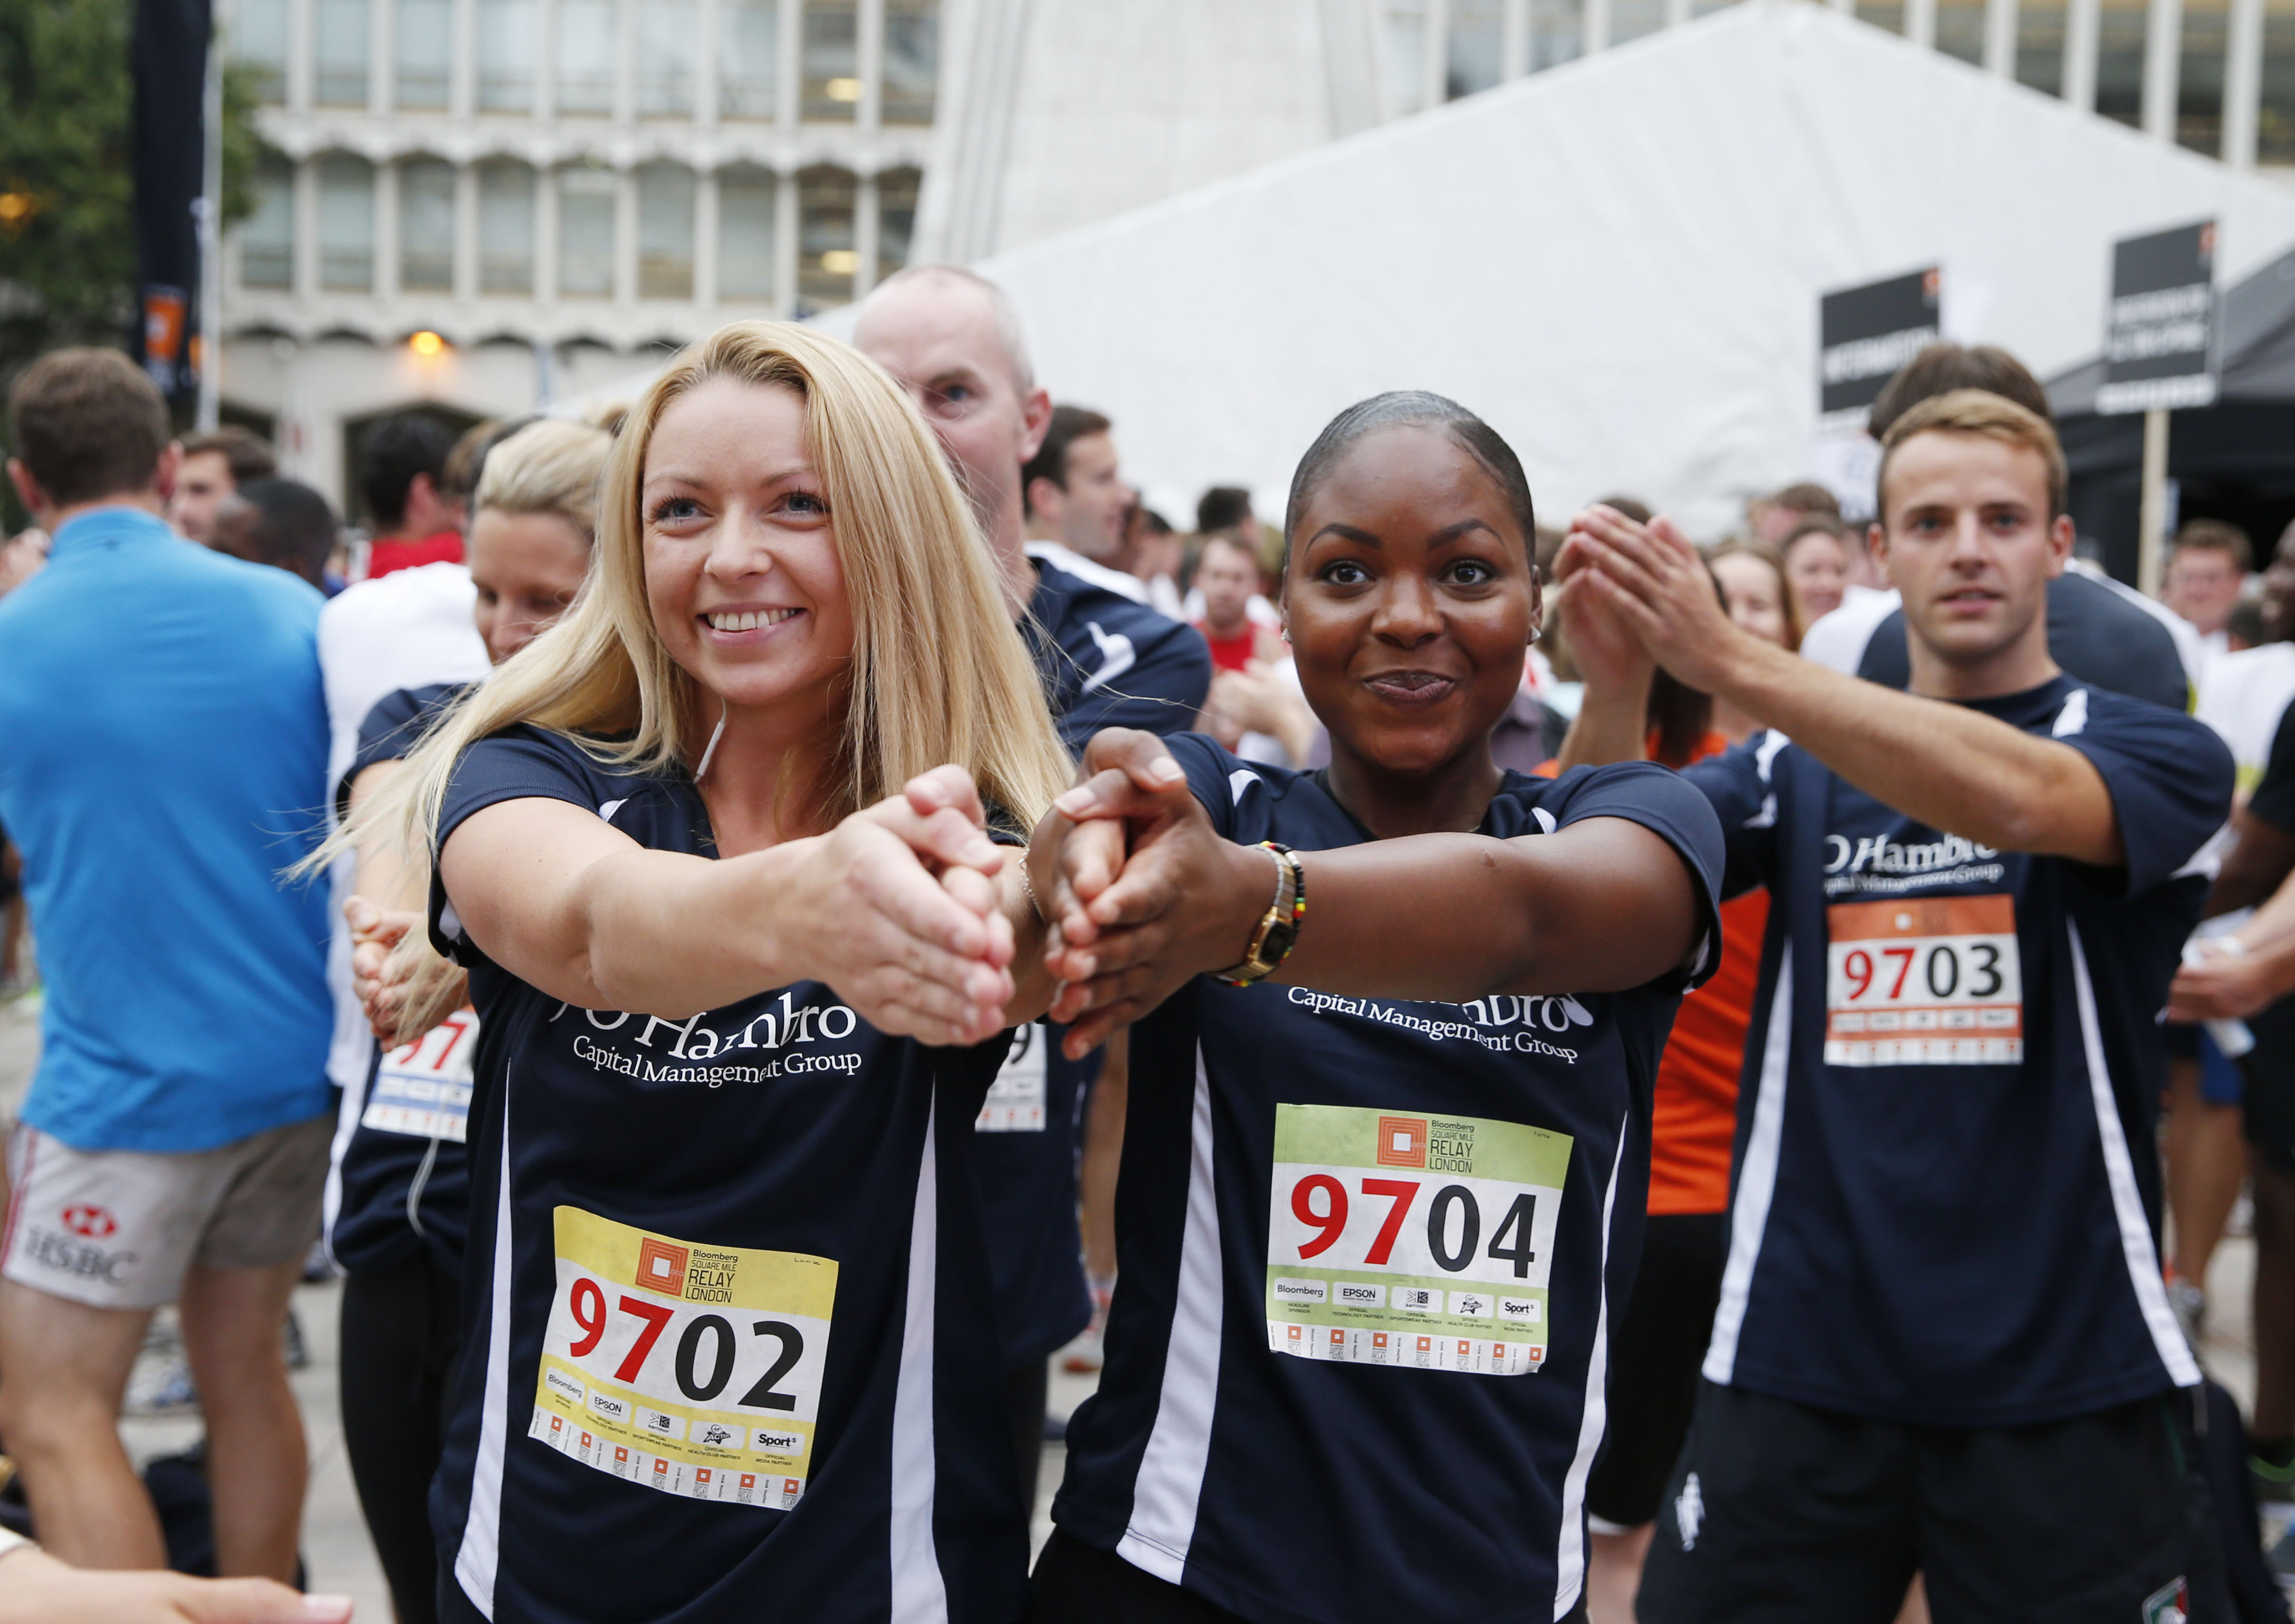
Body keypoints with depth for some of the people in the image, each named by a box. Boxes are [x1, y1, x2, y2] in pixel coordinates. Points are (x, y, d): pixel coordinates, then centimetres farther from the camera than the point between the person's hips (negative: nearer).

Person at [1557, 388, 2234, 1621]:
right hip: (1796, 1363, 2)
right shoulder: (1795, 764, 9)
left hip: (2067, 1379, -2)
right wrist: (1613, 682, -26)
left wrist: (1727, 659, -32)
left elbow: (2011, 795, -23)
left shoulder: (2159, 755, 0)